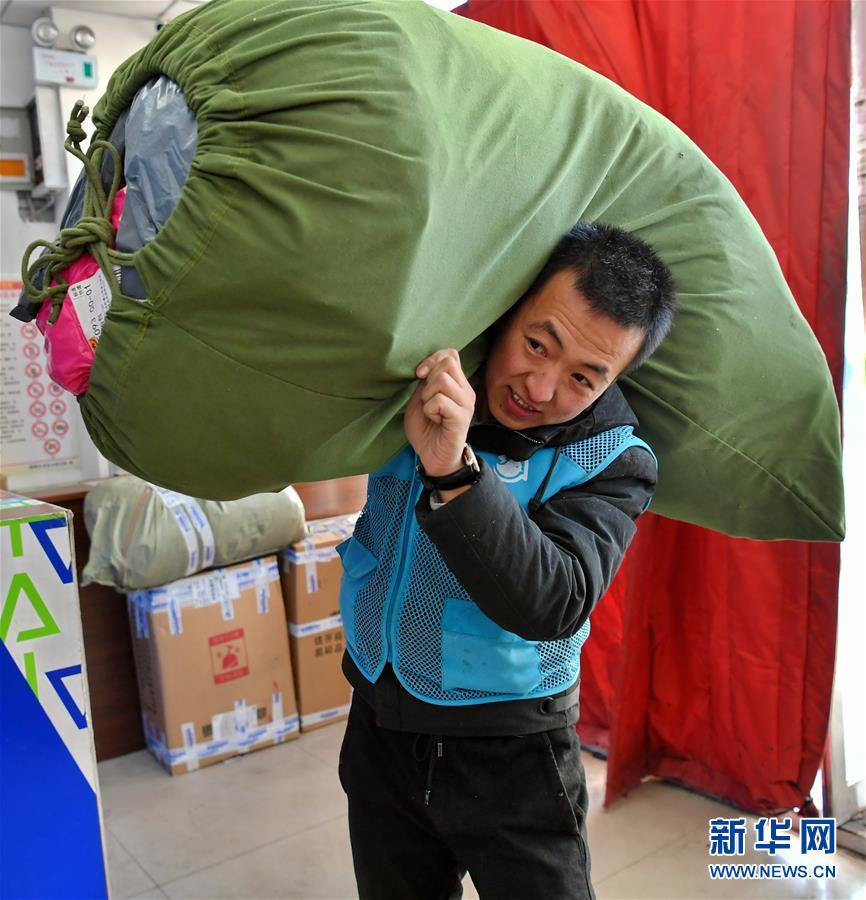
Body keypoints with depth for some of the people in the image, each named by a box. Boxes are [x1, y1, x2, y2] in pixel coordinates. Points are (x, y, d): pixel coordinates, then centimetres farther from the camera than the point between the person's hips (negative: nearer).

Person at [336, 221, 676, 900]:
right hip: (379, 726, 4)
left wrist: (453, 471, -43)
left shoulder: (611, 462, -17)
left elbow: (551, 605, -31)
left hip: (510, 752, -3)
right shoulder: (421, 375, -8)